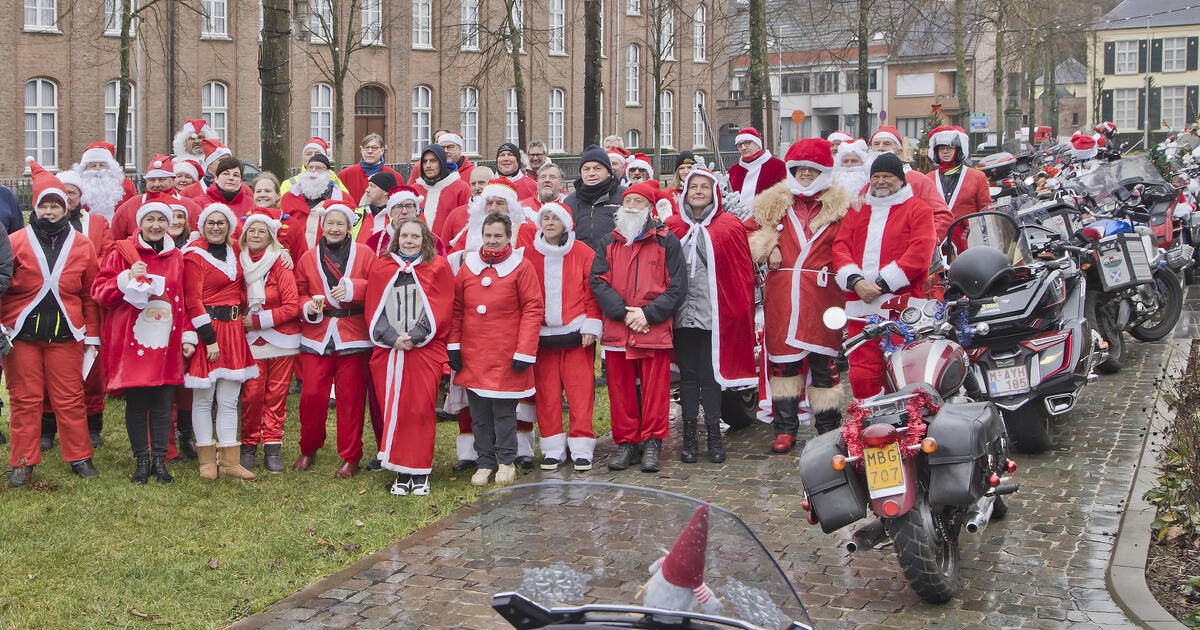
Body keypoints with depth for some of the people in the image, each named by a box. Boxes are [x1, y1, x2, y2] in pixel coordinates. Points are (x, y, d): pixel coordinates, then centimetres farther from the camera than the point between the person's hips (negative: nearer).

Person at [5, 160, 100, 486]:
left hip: (66, 335, 1)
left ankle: (79, 457, 16)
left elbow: (90, 296, 9)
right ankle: (24, 462, 14)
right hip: (21, 334, 0)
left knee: (70, 398, 3)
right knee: (25, 398, 4)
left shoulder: (81, 245, 6)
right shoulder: (17, 243, 1)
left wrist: (92, 337, 9)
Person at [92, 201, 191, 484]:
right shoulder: (122, 252, 2)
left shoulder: (176, 258, 13)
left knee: (163, 403, 2)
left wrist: (188, 337, 10)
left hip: (166, 342, 3)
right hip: (132, 342, -3)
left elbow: (185, 301, 17)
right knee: (136, 402, 0)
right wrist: (127, 277, -17)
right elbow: (100, 293, -1)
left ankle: (159, 459, 12)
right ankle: (142, 459, 11)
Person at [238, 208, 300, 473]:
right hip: (251, 341, 2)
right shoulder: (239, 264, 3)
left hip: (281, 340, -2)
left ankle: (272, 449, 8)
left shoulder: (280, 265, -7)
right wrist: (242, 323, -2)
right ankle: (249, 446, 10)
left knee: (277, 395, 1)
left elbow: (292, 307, -11)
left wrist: (258, 320, -11)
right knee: (252, 395, -3)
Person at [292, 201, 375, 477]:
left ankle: (350, 458, 11)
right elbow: (298, 293, 14)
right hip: (316, 335, 2)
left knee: (350, 398, 0)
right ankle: (308, 451, 18)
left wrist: (353, 288, -16)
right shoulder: (308, 258, 12)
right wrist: (308, 307, -7)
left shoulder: (364, 254, 5)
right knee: (312, 395, -4)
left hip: (353, 337, -2)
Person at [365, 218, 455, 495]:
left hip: (425, 350, -2)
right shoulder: (381, 267, 13)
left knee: (421, 410, -5)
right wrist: (392, 338, -8)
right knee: (393, 410, 0)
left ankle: (420, 472, 3)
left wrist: (414, 337, -12)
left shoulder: (438, 266, 5)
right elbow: (373, 309, 8)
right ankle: (401, 473, 7)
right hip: (388, 351, 2)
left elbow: (442, 308, -2)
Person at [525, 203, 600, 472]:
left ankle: (581, 449, 2)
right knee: (546, 393, 2)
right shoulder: (529, 255, 7)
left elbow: (593, 292, 3)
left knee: (580, 391, -4)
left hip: (576, 334, -2)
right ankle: (554, 448, 10)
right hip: (541, 336, 2)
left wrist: (591, 326, -5)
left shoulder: (583, 254, 3)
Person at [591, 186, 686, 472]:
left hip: (654, 329, -3)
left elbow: (677, 287, -1)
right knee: (621, 388, 5)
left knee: (654, 388, -3)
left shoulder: (667, 242, 4)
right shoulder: (609, 243, 13)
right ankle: (626, 443, 14)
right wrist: (623, 312, -11)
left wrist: (648, 313, -11)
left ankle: (652, 443, 5)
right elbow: (598, 281, 2)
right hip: (616, 330, 3)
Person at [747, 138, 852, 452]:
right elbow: (748, 231, 20)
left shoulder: (839, 206, 6)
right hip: (782, 297, 2)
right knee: (782, 360, 3)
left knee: (824, 362, -1)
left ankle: (829, 429, 9)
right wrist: (767, 248, 3)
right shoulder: (775, 203, 13)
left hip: (822, 294, -2)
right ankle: (785, 428, 12)